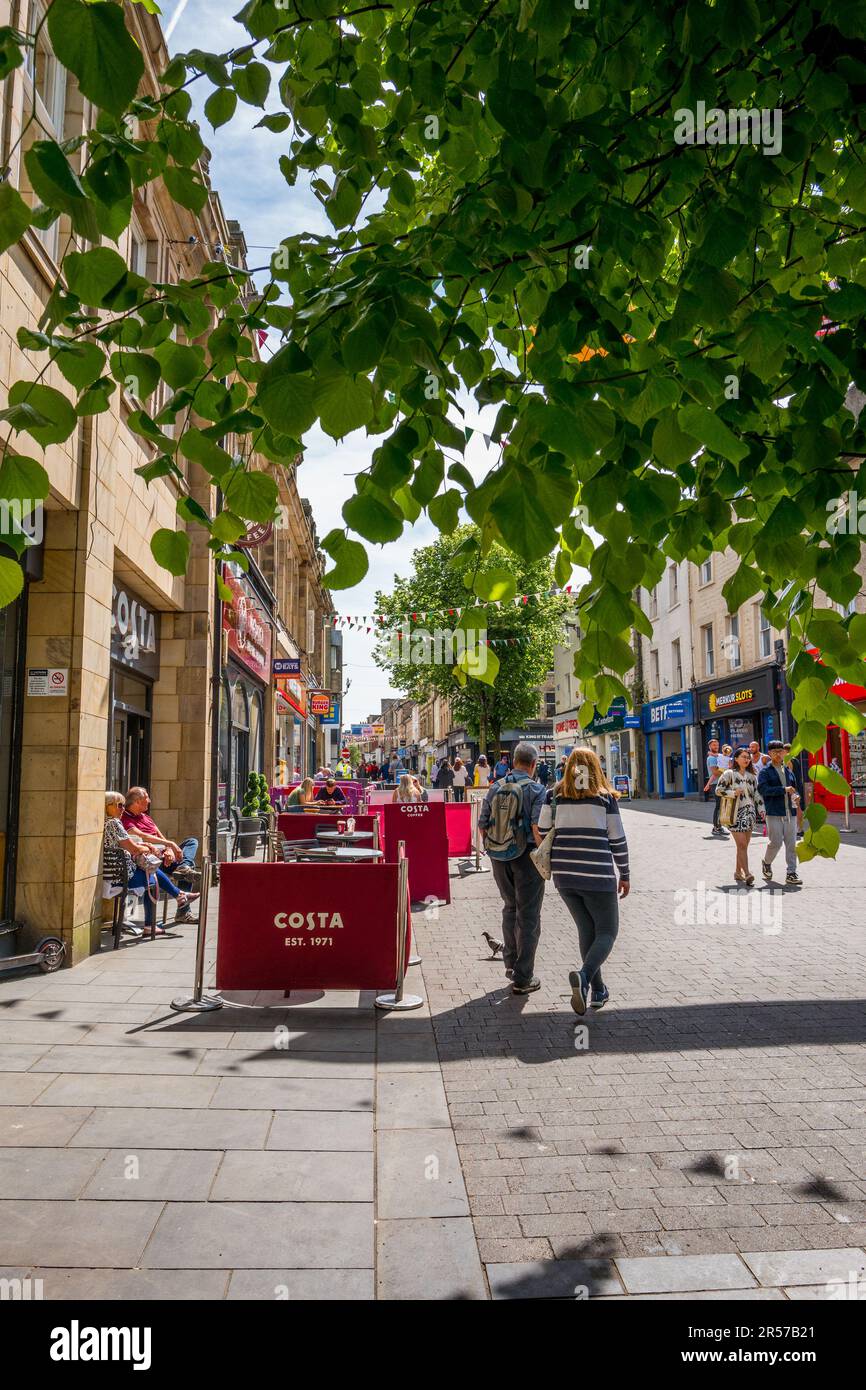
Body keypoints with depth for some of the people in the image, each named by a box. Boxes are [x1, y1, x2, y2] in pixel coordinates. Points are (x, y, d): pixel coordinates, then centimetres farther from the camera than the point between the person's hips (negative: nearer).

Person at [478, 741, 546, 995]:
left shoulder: (495, 788, 3)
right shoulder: (535, 789, -12)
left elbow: (482, 824, 5)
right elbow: (538, 828, -22)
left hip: (499, 859, 5)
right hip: (526, 857, -5)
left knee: (510, 907, 23)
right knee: (528, 916, 6)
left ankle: (511, 963, 31)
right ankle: (522, 979, 10)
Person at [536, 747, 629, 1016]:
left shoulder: (554, 795, 4)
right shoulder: (605, 797, -2)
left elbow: (542, 832, 3)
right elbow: (617, 839, 0)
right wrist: (624, 875, 10)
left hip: (564, 875, 4)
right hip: (597, 875, -3)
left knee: (586, 930, 17)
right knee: (607, 931, 7)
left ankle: (598, 991, 20)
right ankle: (584, 975, -19)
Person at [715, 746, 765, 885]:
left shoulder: (751, 776, 14)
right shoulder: (729, 774, -3)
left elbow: (757, 793, 18)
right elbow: (718, 790, -5)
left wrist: (761, 809, 8)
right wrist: (733, 793, -16)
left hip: (749, 813, 5)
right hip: (735, 813, -5)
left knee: (743, 845, 8)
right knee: (742, 844, -13)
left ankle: (738, 872, 20)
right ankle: (747, 874, -15)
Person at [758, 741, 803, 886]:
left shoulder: (788, 771, 17)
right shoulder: (765, 771, 0)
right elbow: (763, 789, -15)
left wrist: (795, 796, 4)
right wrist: (784, 790, -19)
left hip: (790, 812, 5)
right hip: (774, 813, -5)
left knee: (791, 844, 3)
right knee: (776, 843, -6)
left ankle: (791, 873, 9)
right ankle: (766, 863, 22)